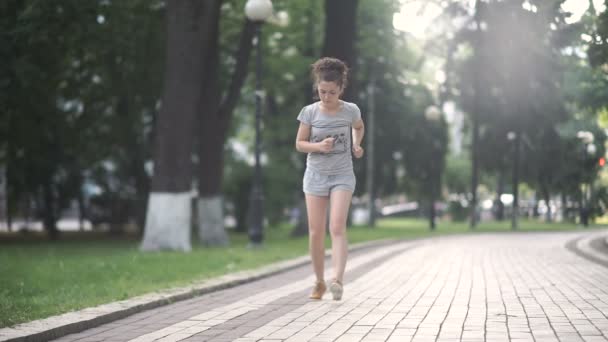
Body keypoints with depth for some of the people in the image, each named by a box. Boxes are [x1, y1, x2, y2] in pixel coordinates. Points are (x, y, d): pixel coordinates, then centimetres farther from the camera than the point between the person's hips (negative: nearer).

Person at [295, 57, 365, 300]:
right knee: (316, 232, 2)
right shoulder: (310, 112, -6)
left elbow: (359, 128, 18)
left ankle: (338, 280, -26)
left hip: (342, 175, -1)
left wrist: (356, 145, -1)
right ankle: (319, 282, 18)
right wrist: (318, 146, -18)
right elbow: (299, 144, 1)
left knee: (337, 228, -18)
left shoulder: (350, 110, -4)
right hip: (316, 174, 1)